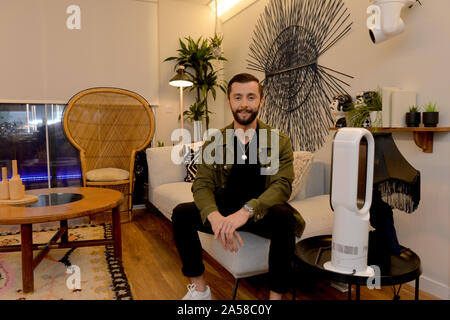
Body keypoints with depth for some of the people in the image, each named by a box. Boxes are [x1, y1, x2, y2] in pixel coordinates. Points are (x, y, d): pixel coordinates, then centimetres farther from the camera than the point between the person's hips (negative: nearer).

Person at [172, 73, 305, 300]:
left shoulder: (280, 141, -4)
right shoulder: (214, 142, 1)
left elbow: (282, 185, -16)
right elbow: (202, 184, -7)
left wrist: (247, 210, -36)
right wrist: (214, 216, -31)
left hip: (261, 213, -2)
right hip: (223, 212, 2)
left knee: (284, 217, -34)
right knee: (181, 213, -19)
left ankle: (276, 295, -17)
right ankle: (199, 289, -4)